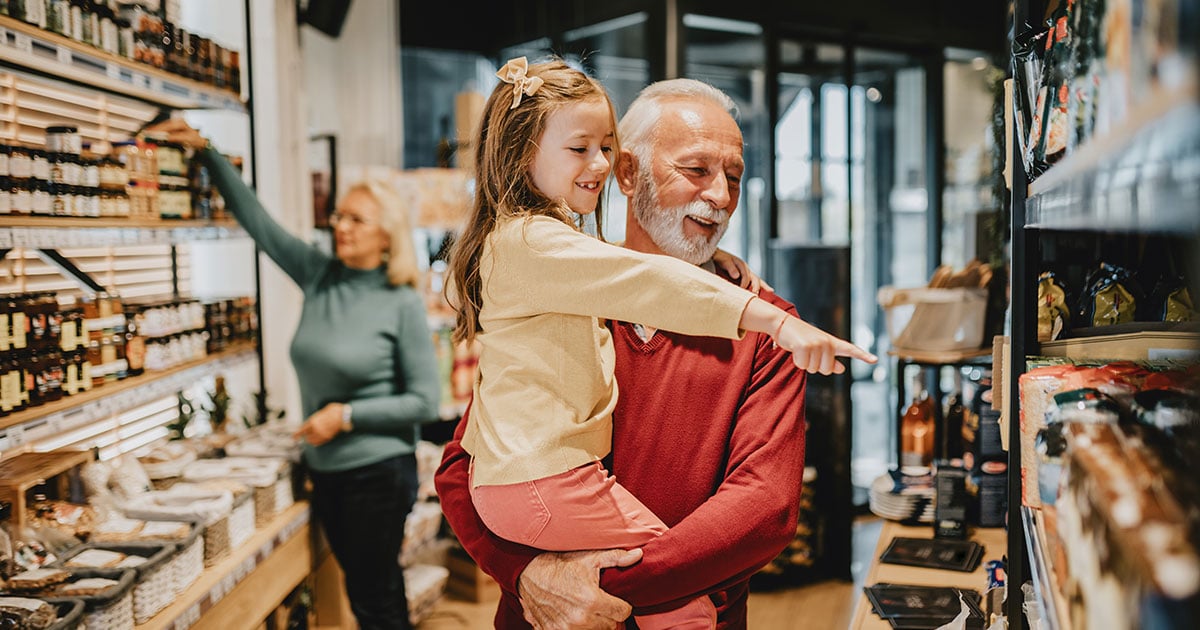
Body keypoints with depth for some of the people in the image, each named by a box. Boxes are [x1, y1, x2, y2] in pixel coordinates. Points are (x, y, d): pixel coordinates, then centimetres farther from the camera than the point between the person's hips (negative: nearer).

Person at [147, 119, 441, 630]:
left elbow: (424, 403, -13)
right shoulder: (319, 276, 2)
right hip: (325, 469, 6)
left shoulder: (402, 304, -13)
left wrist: (346, 415, -17)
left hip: (377, 471, -6)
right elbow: (256, 219, 4)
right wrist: (206, 152, -1)